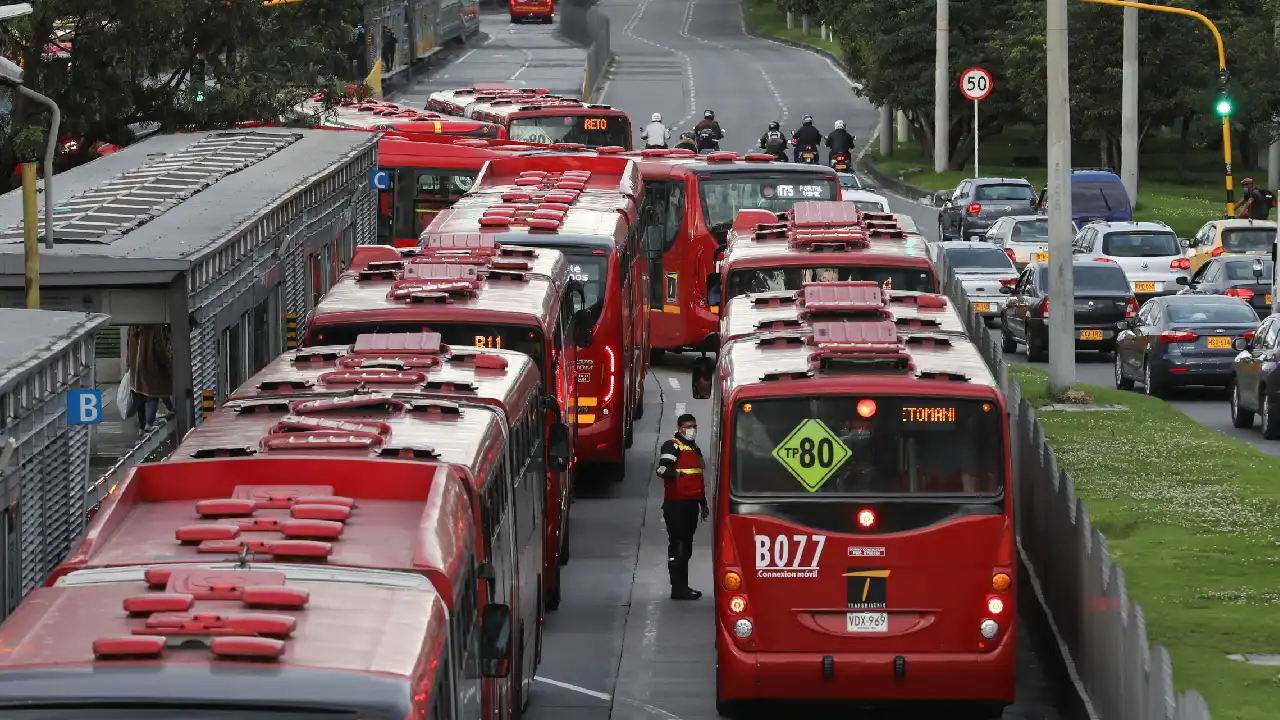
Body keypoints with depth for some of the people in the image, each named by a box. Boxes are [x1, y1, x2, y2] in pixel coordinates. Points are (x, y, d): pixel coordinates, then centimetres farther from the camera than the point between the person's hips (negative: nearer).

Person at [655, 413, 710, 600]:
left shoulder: (695, 449, 21)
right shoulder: (672, 446, -8)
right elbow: (662, 469, -24)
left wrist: (703, 504, 32)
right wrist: (674, 473, -46)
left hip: (691, 504, 9)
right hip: (676, 504, -9)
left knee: (686, 547, 15)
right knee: (677, 545, -10)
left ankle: (683, 586, 22)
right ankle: (678, 589, -11)